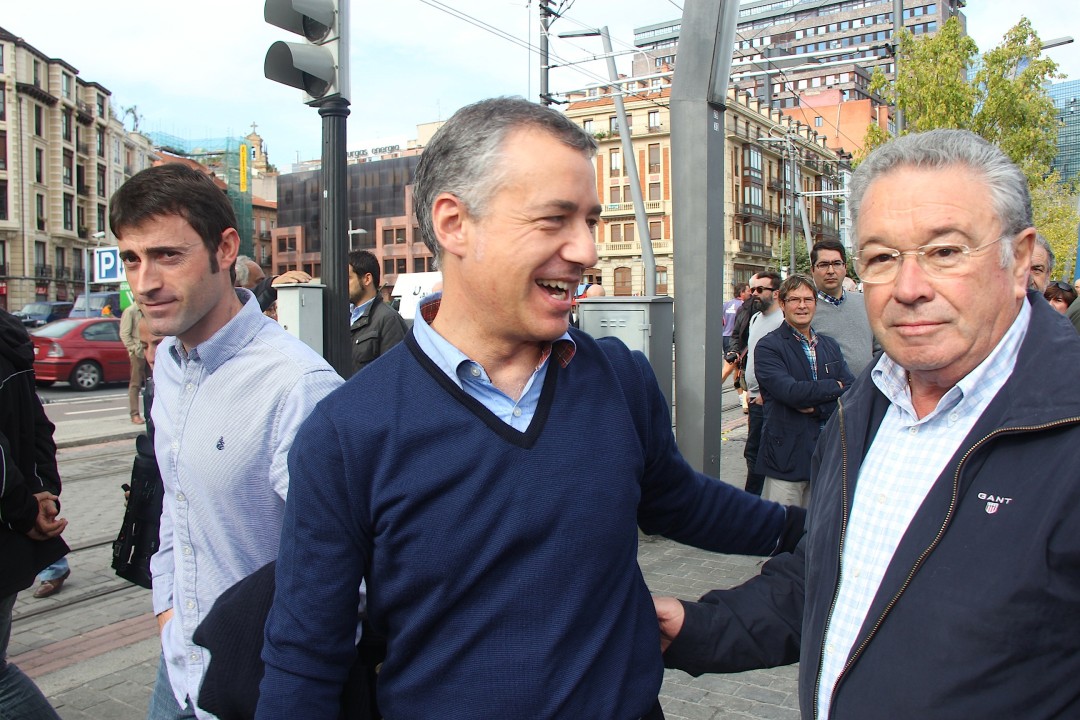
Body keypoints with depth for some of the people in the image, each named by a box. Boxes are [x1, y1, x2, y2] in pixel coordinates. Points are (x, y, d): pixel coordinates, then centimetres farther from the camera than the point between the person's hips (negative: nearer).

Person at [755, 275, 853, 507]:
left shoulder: (830, 346, 14)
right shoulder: (768, 347, -5)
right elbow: (790, 392, -19)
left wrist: (817, 407, -13)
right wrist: (835, 387, -6)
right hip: (787, 455, -5)